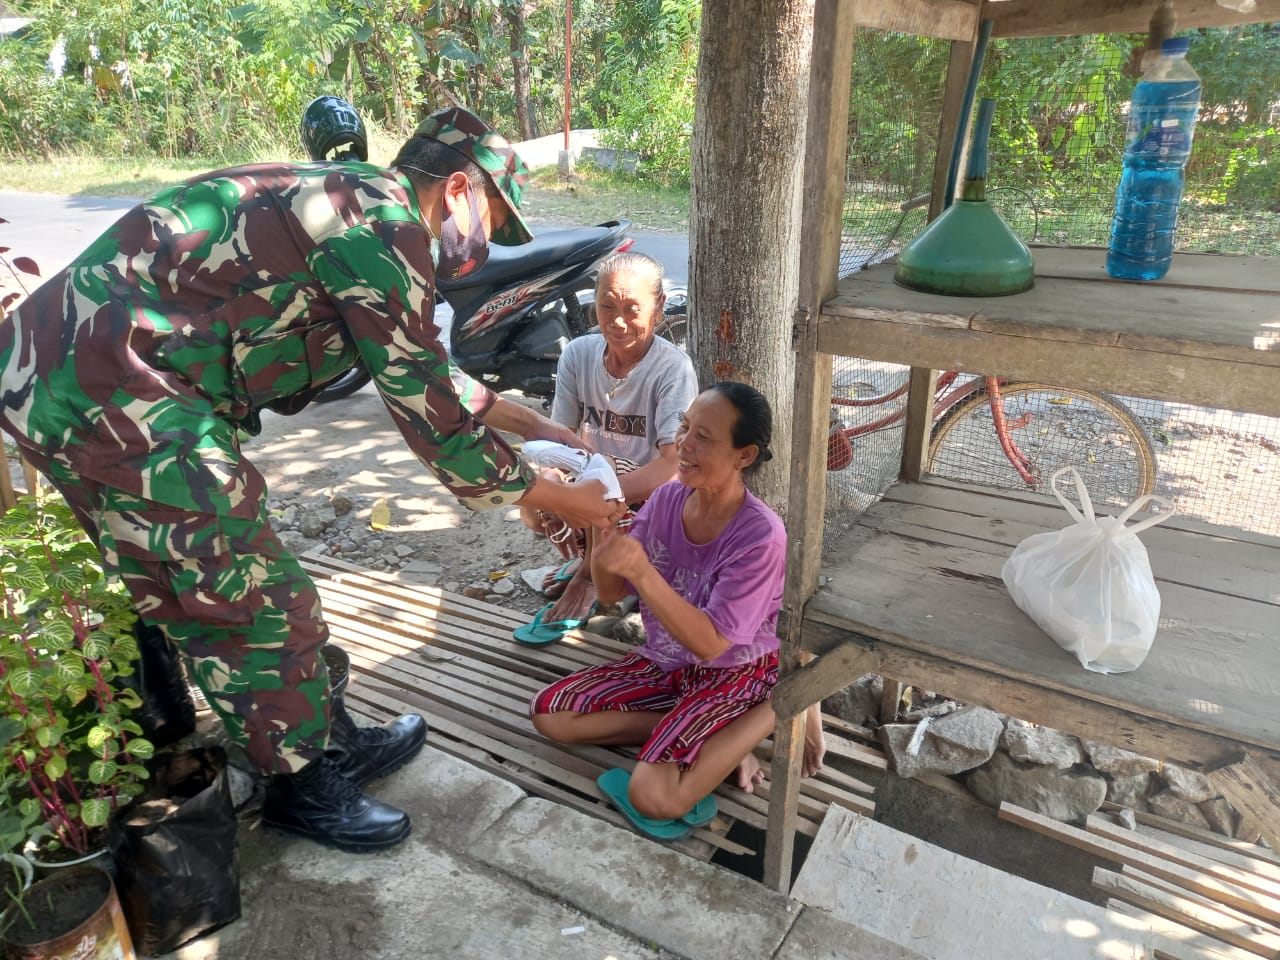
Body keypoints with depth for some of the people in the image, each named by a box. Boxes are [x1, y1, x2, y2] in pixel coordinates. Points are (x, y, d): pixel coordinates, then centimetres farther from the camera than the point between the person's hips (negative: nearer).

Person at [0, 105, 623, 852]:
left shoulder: (353, 205, 17)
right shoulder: (385, 223, -14)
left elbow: (423, 370, 27)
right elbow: (429, 413, -13)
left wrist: (527, 421, 29)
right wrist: (559, 500, -2)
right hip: (113, 397, -10)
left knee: (203, 598, 18)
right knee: (261, 604, 3)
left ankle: (334, 741, 35)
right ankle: (305, 786, 24)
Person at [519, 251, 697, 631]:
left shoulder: (673, 368, -23)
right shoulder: (578, 354, -9)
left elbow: (674, 466, -32)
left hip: (651, 491, -4)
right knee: (532, 508, -21)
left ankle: (593, 575, -3)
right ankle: (580, 555, 14)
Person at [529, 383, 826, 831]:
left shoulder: (760, 537, -27)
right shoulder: (666, 498, -9)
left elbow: (710, 643, -28)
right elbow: (611, 591, -5)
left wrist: (642, 572, -39)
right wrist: (602, 536, -26)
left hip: (733, 673, -6)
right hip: (666, 661, 7)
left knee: (653, 797, -24)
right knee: (548, 713, -3)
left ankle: (778, 707, -4)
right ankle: (706, 733, -2)